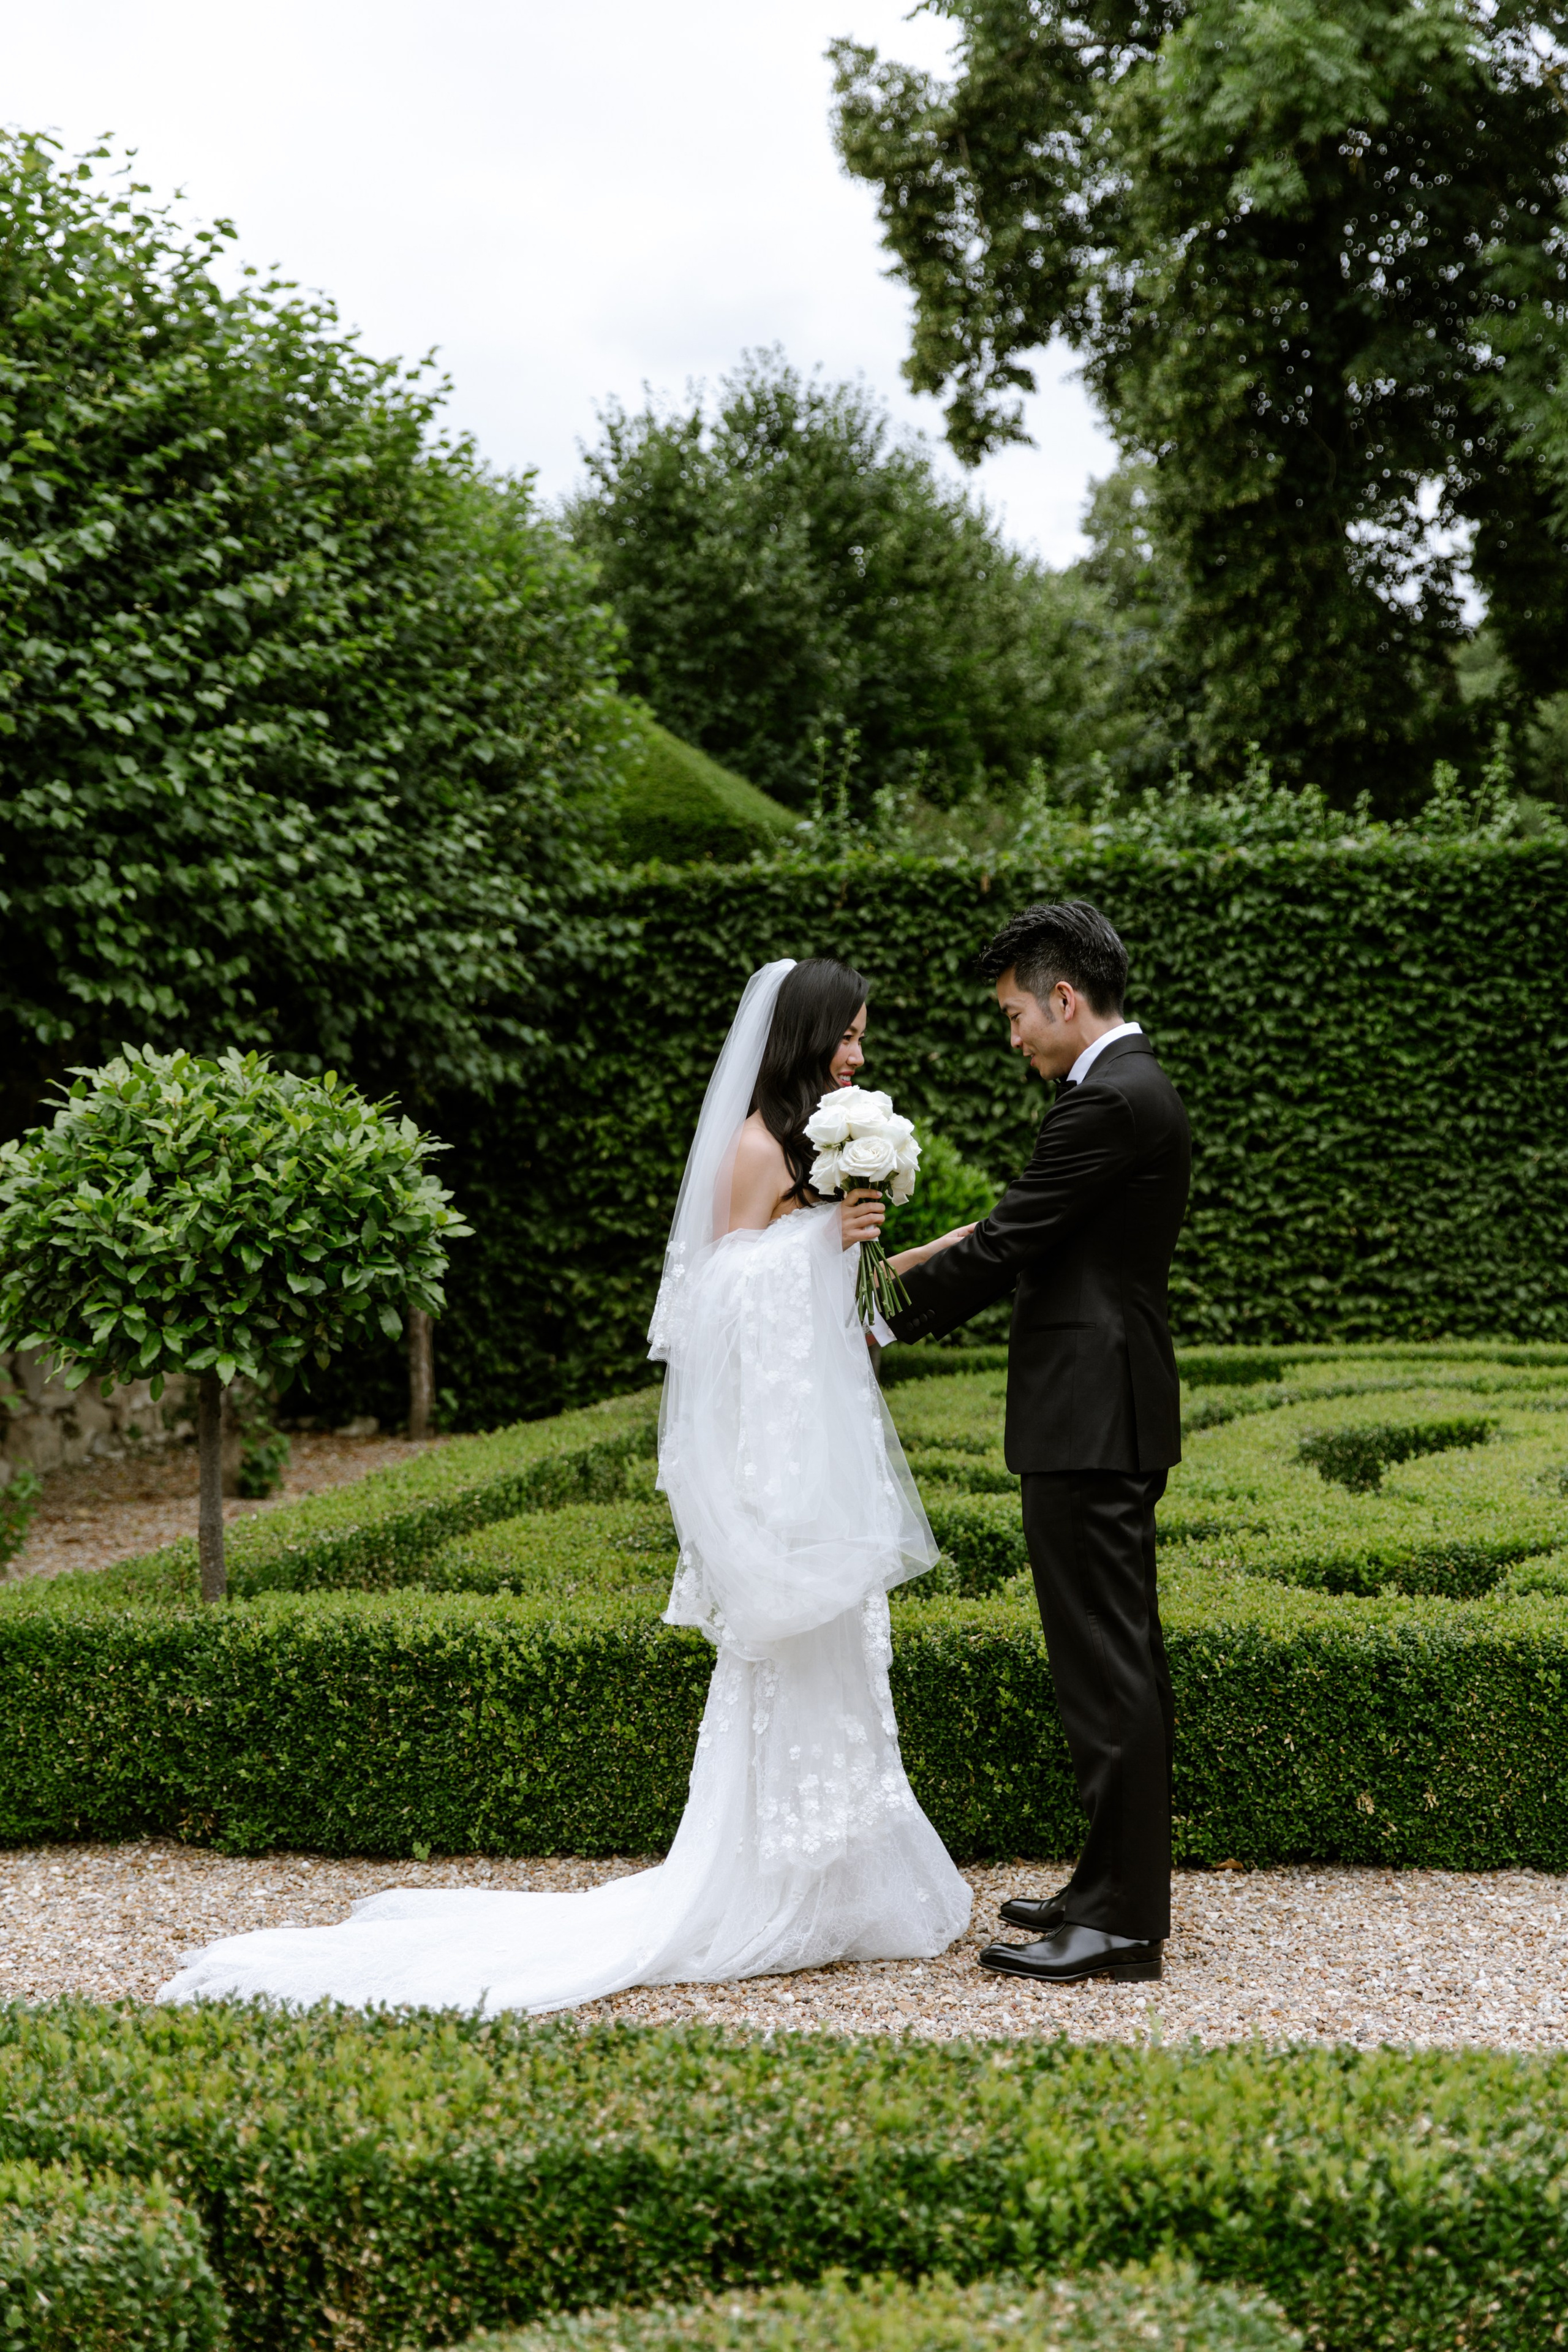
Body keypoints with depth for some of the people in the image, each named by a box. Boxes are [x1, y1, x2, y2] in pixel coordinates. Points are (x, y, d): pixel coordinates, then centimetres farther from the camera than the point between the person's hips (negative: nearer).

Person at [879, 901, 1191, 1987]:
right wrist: (928, 1270, 16)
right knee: (1119, 1658, 15)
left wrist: (889, 1324, -2)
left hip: (1090, 1421, -11)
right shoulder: (1142, 1088, 16)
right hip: (1114, 1416, 11)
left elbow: (1007, 1243, -14)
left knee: (1107, 1664, -6)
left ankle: (1122, 1923, 0)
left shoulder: (1109, 1101, -16)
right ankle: (1118, 1888, 24)